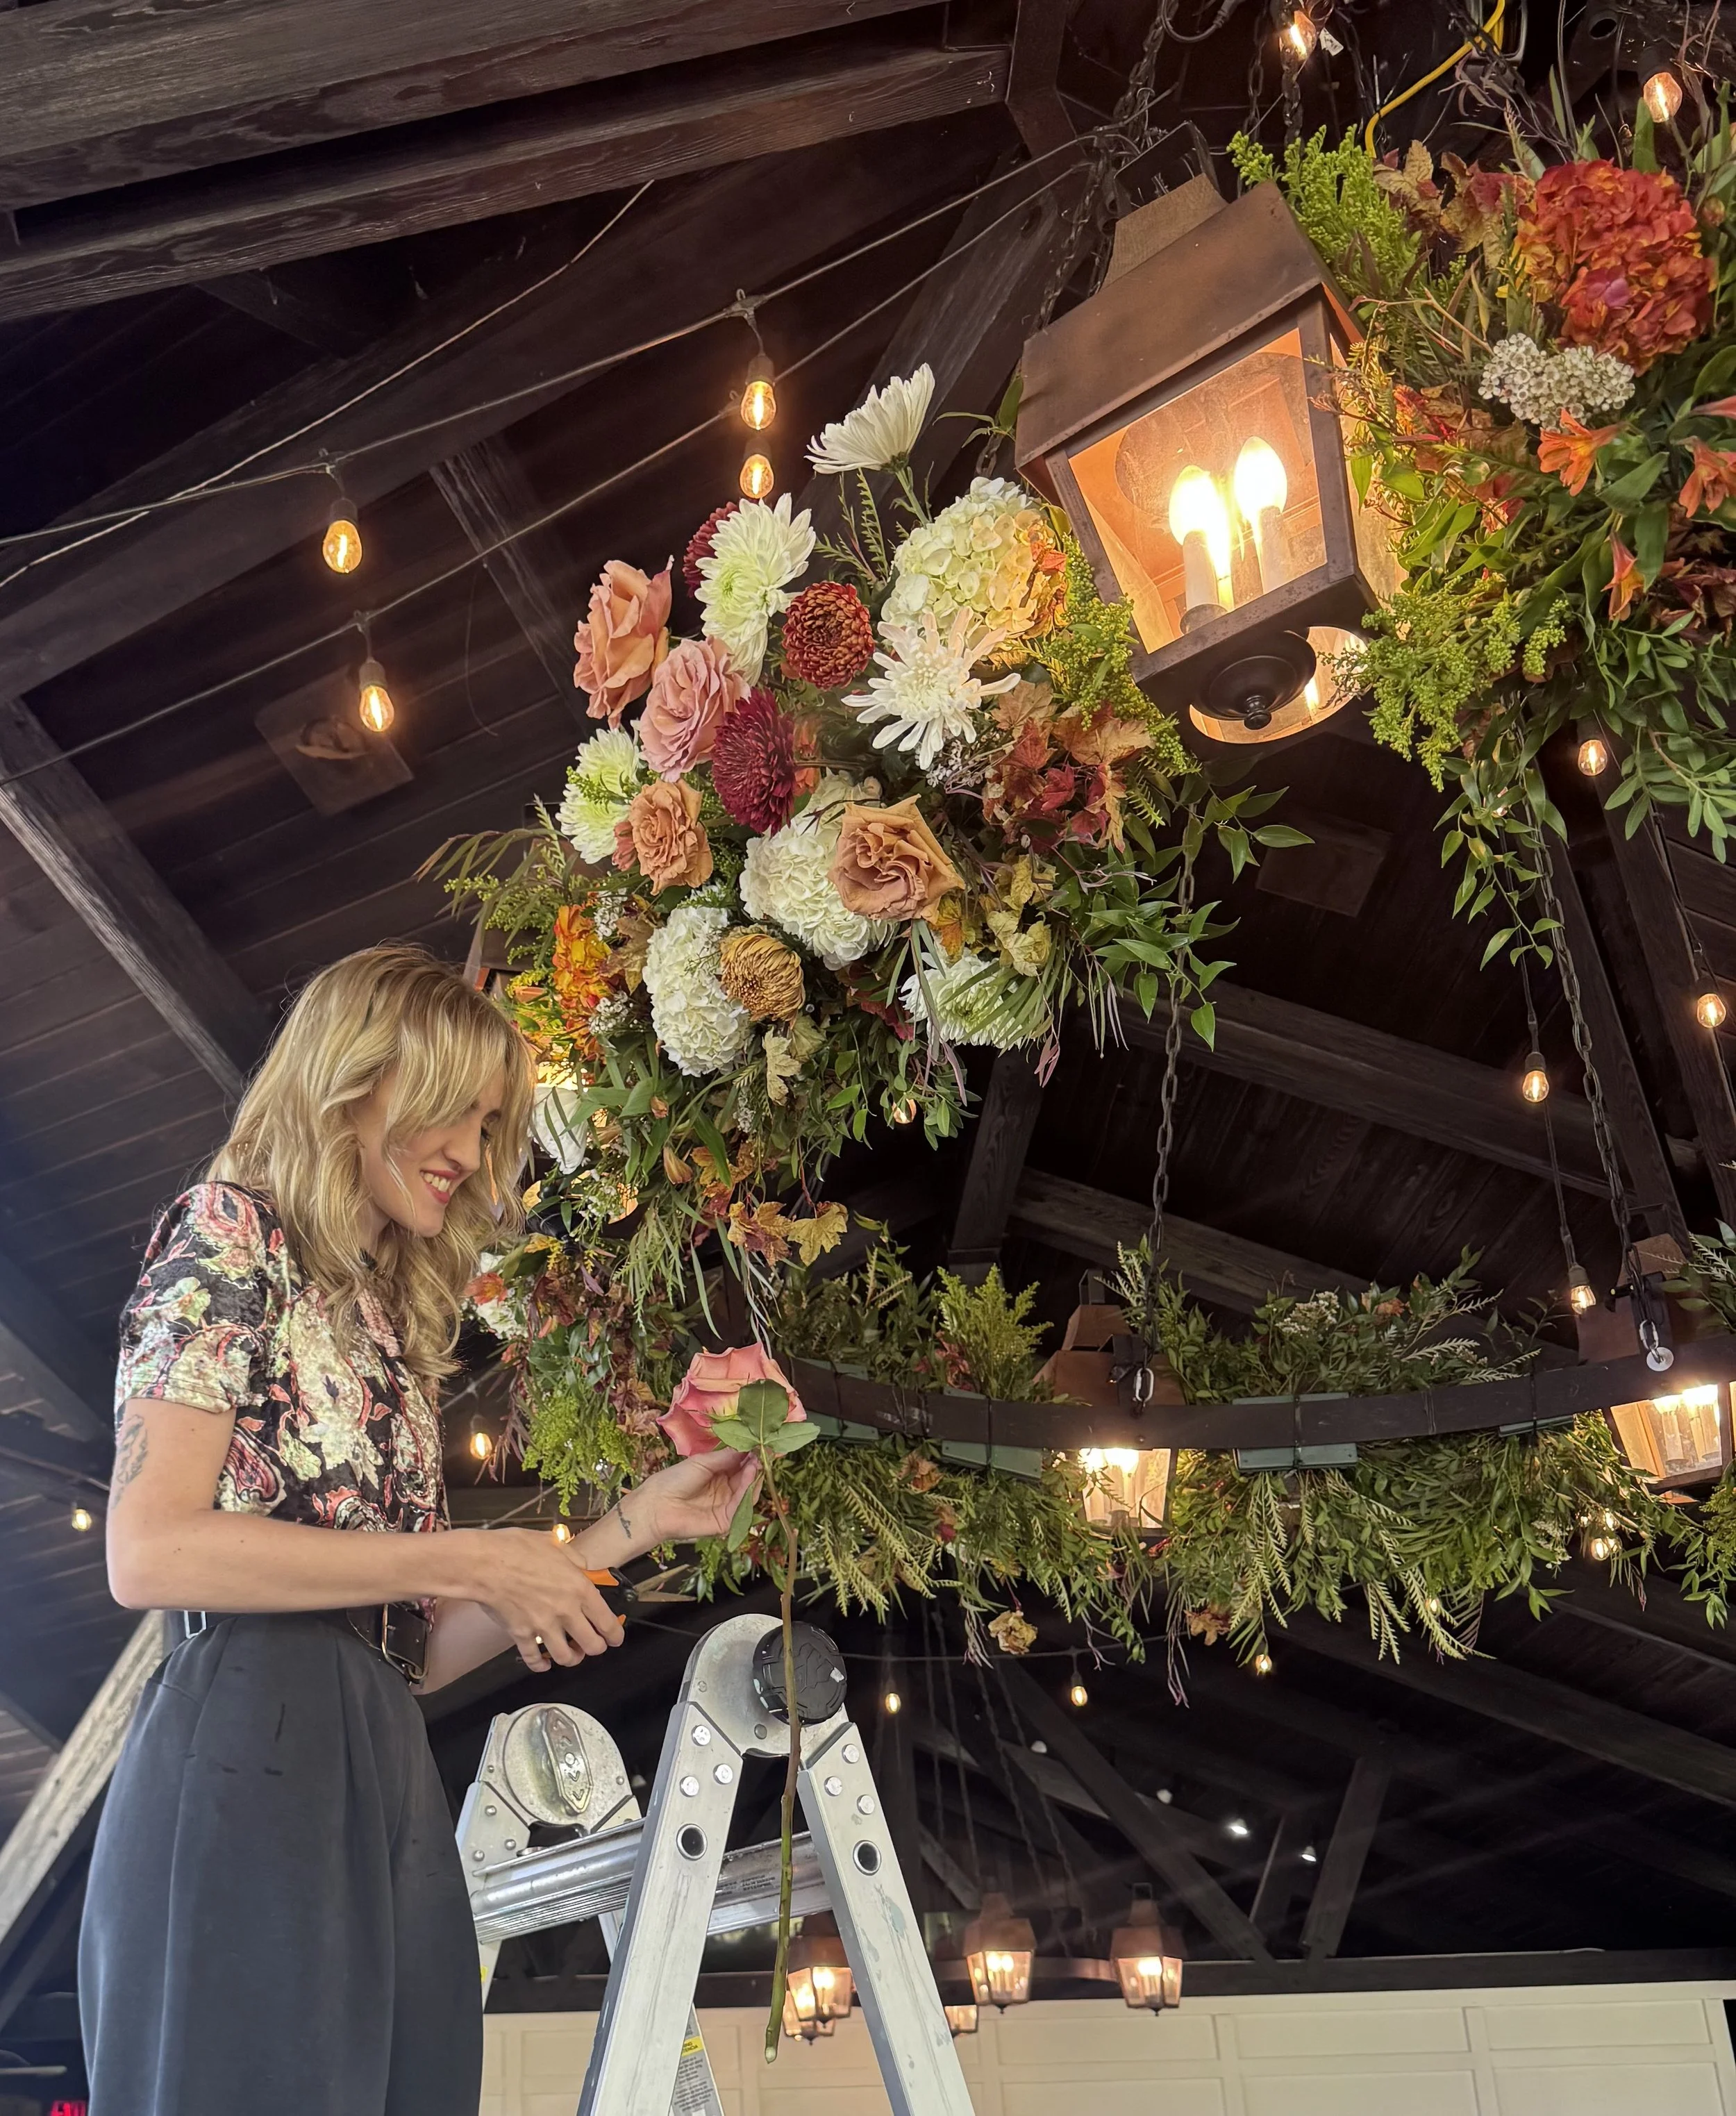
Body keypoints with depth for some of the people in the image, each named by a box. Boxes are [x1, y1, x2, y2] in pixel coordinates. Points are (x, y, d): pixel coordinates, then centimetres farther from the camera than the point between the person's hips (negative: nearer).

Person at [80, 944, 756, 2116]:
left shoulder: (392, 1324, 22)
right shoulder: (230, 1234, 0)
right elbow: (149, 1550, -12)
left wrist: (632, 1525, 14)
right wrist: (468, 1561, -11)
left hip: (390, 1784, 8)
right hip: (250, 1763, -8)